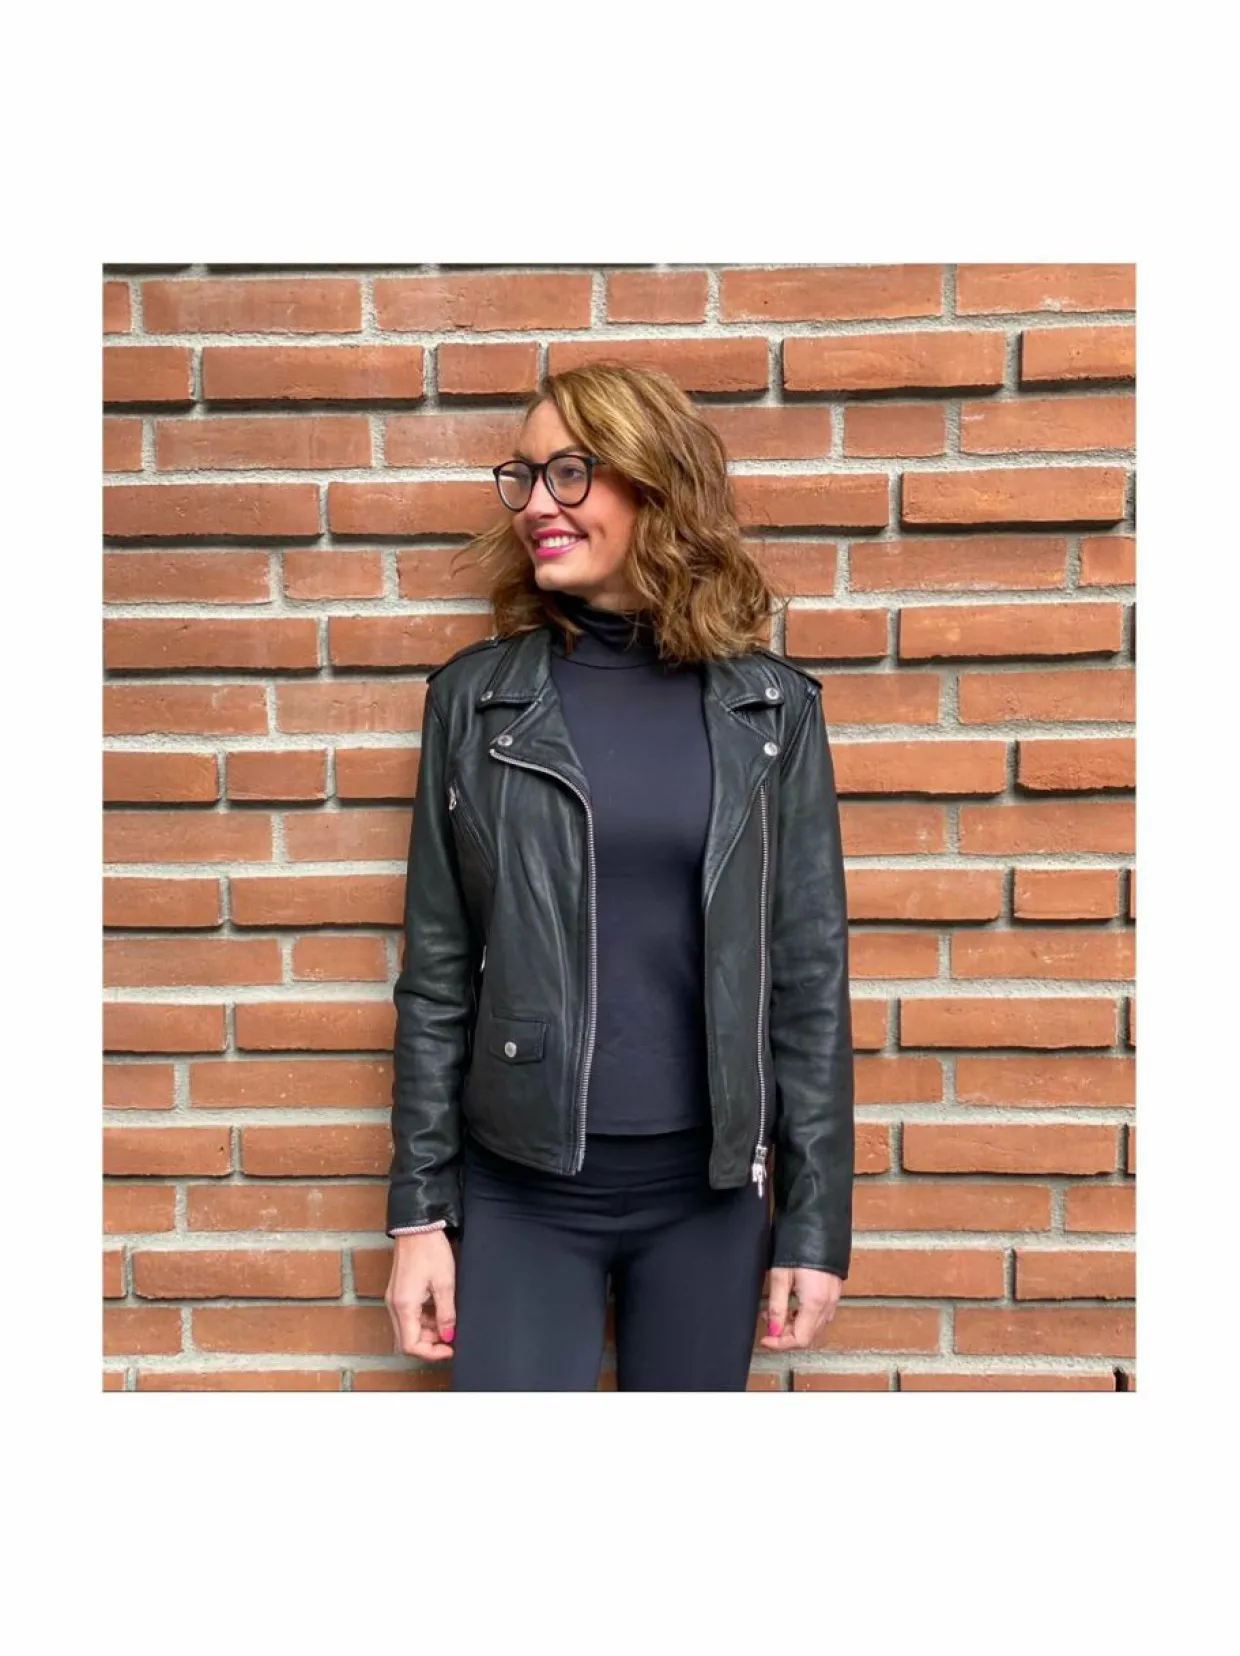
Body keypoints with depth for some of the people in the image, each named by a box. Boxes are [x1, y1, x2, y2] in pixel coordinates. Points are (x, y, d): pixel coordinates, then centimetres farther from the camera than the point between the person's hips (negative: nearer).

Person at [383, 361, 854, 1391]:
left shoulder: (768, 706, -2)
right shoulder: (476, 696, -1)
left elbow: (810, 969, -1)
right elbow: (437, 971, 0)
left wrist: (817, 1220, -2)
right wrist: (420, 1210, 0)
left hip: (710, 1184, 1)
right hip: (520, 1184, 0)